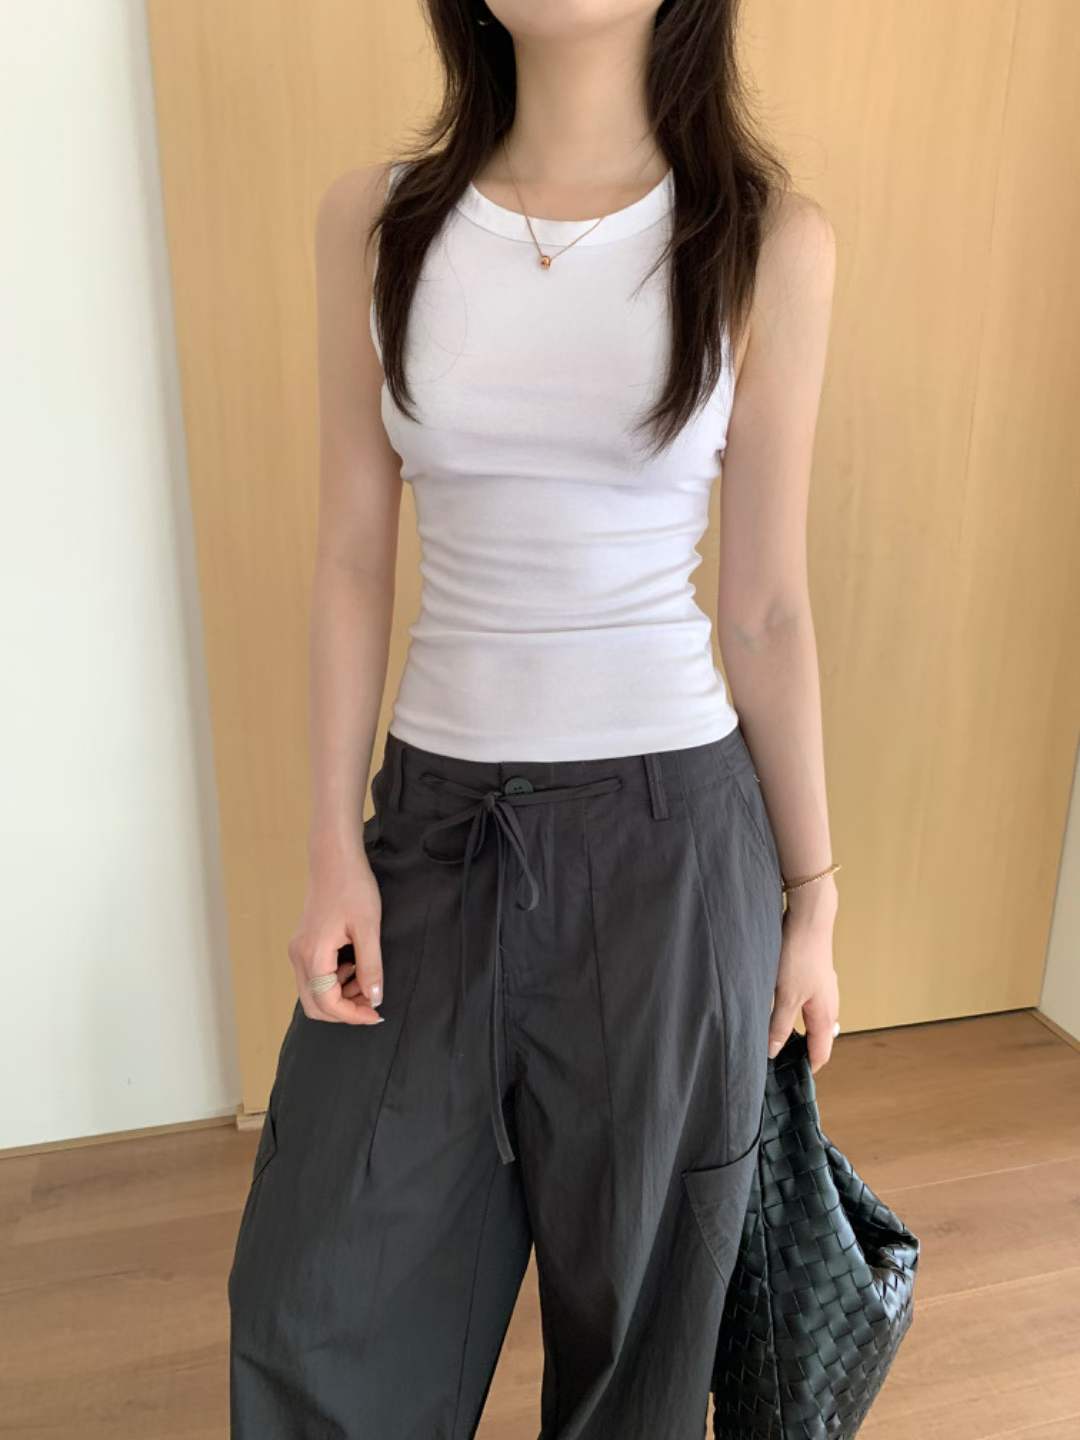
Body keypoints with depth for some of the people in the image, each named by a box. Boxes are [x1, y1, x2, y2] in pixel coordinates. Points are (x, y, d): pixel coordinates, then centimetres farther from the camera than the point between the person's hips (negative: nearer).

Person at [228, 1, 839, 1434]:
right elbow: (353, 561, 3)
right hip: (437, 817, 2)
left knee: (635, 1300, 18)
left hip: (673, 833, -1)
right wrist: (335, 847, -1)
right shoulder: (374, 221, 2)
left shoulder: (768, 243, -3)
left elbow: (768, 612, -1)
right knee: (319, 1304, 14)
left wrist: (811, 894, 4)